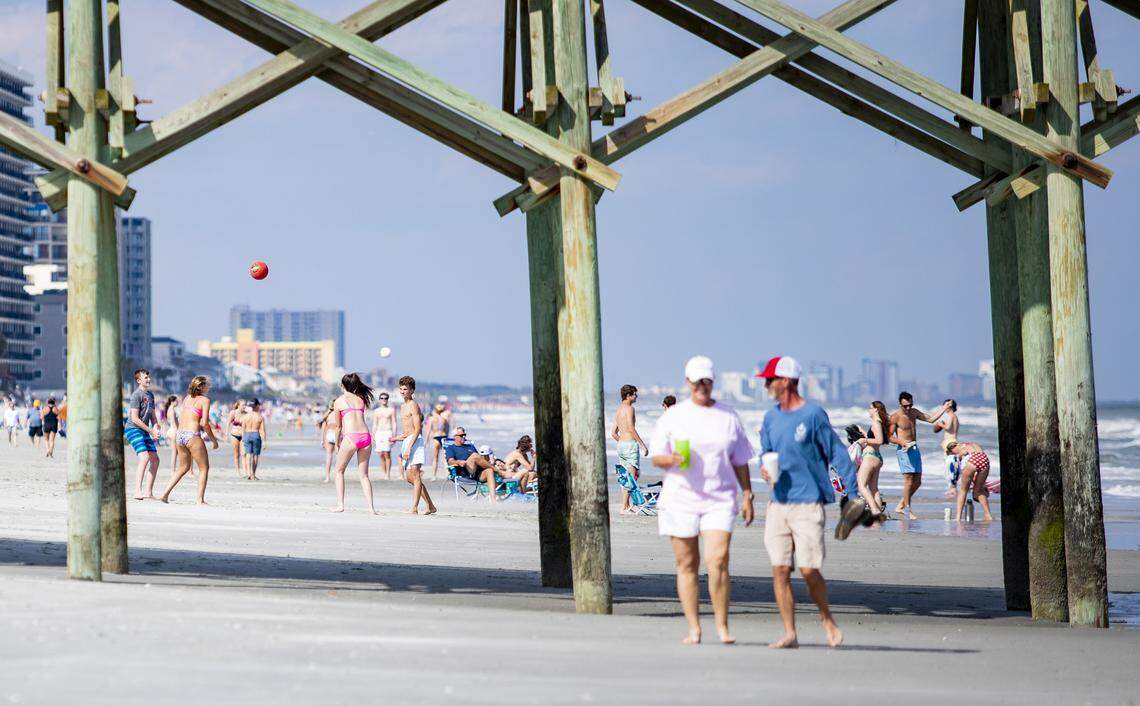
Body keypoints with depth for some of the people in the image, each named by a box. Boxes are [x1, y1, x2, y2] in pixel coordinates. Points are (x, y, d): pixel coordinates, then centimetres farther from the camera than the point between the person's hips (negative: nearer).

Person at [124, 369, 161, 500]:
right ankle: (138, 491, -26)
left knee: (155, 459, 6)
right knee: (144, 457, -23)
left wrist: (156, 429, 0)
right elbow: (135, 419, -18)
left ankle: (148, 492, 12)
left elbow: (153, 416, 20)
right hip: (133, 429, -9)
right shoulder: (136, 395, -13)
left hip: (144, 431, 9)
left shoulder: (150, 395, 15)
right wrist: (150, 431, -15)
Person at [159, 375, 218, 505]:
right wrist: (213, 440, 1)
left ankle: (165, 494, 16)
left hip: (180, 436, 7)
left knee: (183, 467, 22)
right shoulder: (204, 400, -5)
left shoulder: (187, 398, 15)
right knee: (204, 468, 6)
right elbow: (204, 423, -11)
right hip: (192, 436, -7)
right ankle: (200, 500, 1)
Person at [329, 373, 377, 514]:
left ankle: (340, 505, 5)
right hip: (365, 436, 4)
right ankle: (371, 507, 1)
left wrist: (337, 444, 26)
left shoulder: (338, 401, 6)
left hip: (350, 437, -4)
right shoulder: (361, 399, 16)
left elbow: (338, 426, 12)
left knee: (339, 471, 13)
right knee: (363, 474, 11)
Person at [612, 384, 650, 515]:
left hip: (621, 445, 9)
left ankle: (626, 506, 15)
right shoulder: (629, 408, -10)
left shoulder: (618, 410, 17)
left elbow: (613, 433, 19)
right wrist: (643, 445, -17)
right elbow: (631, 429, -19)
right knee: (633, 475, -8)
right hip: (631, 443, -9)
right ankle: (624, 508, -14)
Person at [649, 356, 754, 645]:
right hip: (680, 499, 0)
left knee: (718, 561, -14)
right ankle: (694, 629, 9)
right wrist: (673, 460, -18)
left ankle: (722, 626, -5)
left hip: (720, 499, 0)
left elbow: (740, 461, 15)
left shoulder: (729, 416, 11)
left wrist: (748, 496, 9)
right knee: (687, 565, 2)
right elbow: (655, 456, 3)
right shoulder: (673, 416, 6)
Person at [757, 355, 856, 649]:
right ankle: (789, 634, 4)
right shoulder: (771, 417, 13)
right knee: (780, 570, -1)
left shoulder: (813, 414, -7)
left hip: (808, 504, -6)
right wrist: (764, 468, -2)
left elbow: (837, 453, -6)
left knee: (809, 569, -8)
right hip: (778, 502, 6)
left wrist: (853, 494, -10)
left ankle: (826, 617, 18)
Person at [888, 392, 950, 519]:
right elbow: (889, 436, -9)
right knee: (908, 479, -14)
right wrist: (902, 442, -24)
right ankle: (907, 510, -9)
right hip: (904, 450, -7)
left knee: (917, 482, 6)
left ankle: (901, 506, 16)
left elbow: (931, 419, 17)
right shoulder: (895, 417, -7)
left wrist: (943, 409, 8)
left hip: (915, 449, 7)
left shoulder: (914, 412, 13)